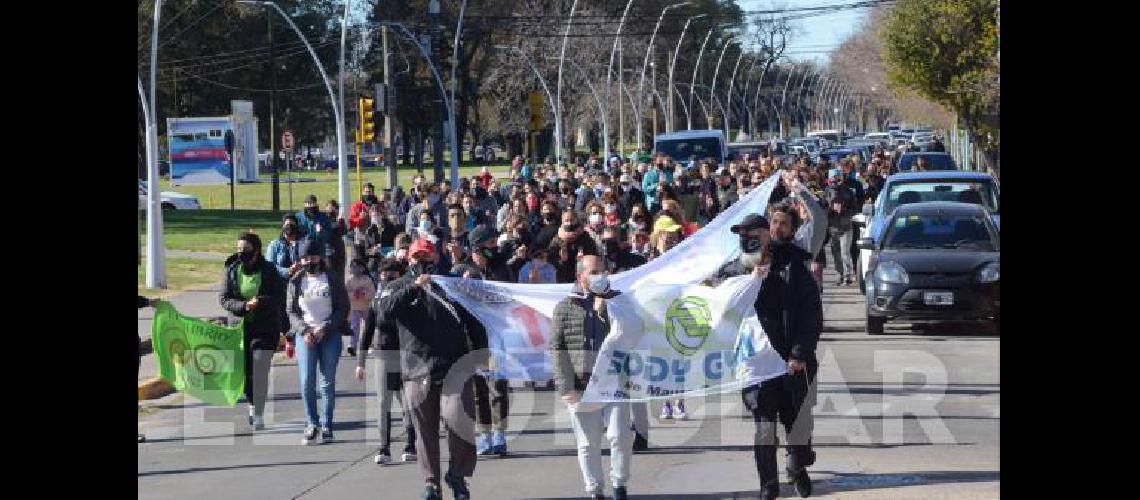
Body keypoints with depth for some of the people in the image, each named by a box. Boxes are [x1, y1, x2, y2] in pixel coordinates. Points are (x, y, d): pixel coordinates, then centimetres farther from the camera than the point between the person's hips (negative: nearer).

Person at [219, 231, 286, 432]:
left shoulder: (269, 271, -4)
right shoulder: (231, 270, 2)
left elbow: (280, 297, -8)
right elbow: (224, 299, -2)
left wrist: (261, 302, -26)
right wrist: (244, 306, -19)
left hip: (266, 327, -3)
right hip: (240, 327, 3)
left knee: (260, 370, -11)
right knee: (245, 371, 8)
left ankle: (258, 414, -7)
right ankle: (252, 405, 32)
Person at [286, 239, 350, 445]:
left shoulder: (333, 280, 3)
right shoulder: (296, 282, 8)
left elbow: (343, 309, 0)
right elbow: (292, 311, 8)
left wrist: (324, 328, -11)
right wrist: (304, 330, -9)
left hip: (330, 335, -1)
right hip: (305, 335, 1)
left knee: (328, 382, -1)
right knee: (307, 382, -8)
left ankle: (326, 425, 6)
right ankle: (312, 424, 2)